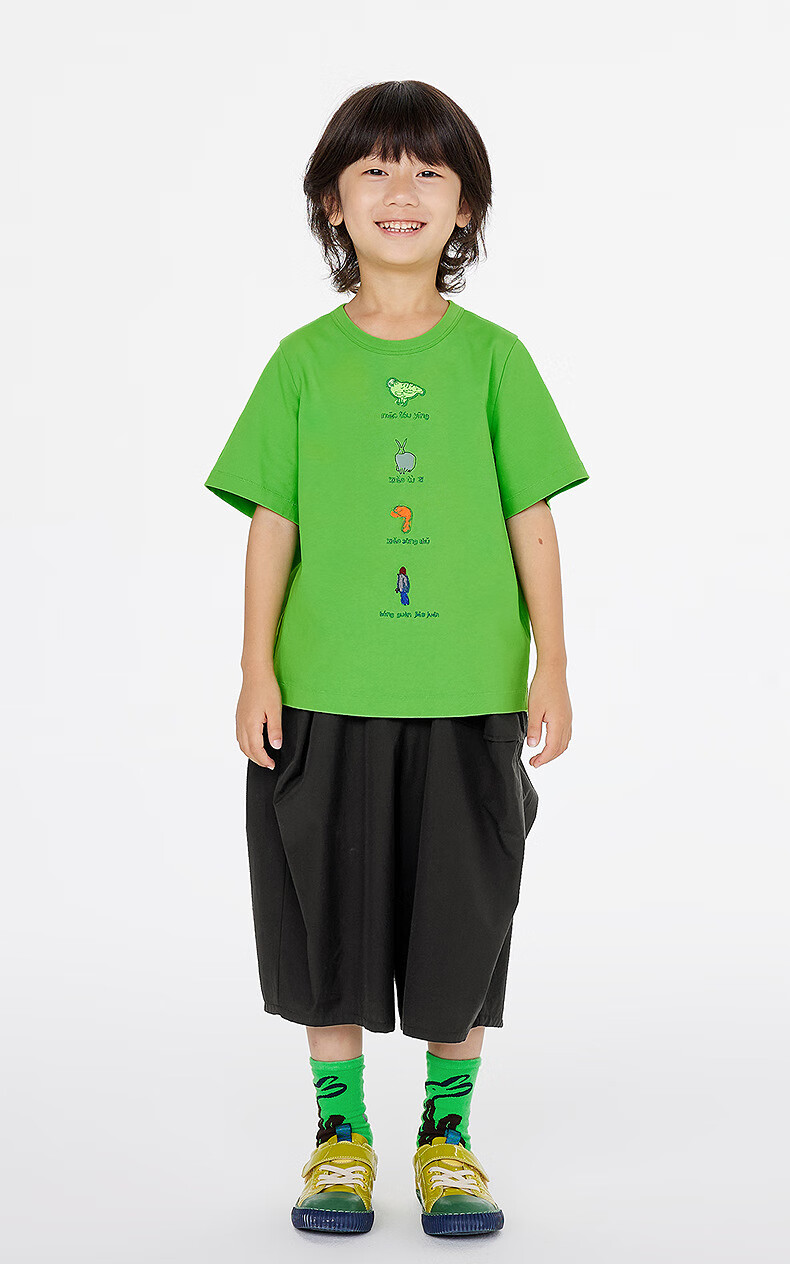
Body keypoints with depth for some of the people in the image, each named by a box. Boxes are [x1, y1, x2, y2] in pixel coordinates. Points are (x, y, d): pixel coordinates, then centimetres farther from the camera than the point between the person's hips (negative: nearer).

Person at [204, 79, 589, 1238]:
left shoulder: (492, 356, 3)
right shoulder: (305, 360, 3)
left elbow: (531, 520, 3)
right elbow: (274, 523, 3)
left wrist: (552, 665, -2)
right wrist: (257, 668, -2)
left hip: (467, 696, 0)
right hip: (325, 693, 0)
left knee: (461, 919, 8)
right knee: (326, 914, 8)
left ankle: (448, 1133, 25)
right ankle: (340, 1132, 25)